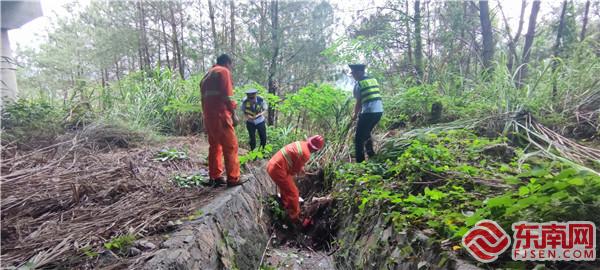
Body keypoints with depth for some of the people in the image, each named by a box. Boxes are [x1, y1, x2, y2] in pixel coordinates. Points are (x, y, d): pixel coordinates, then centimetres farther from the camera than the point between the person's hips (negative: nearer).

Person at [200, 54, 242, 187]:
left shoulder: (207, 75, 25)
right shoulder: (223, 71, -1)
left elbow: (204, 97, 21)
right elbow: (227, 95, -12)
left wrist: (207, 115, 19)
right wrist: (233, 113, -11)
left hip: (208, 116, 9)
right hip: (220, 115, -8)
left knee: (214, 146, 13)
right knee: (230, 146, -5)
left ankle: (215, 177, 15)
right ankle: (233, 178, -4)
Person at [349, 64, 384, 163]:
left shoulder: (359, 84, -4)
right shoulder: (374, 80, 16)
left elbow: (358, 102, -4)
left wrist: (355, 114, 12)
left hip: (369, 112, -7)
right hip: (379, 110, 7)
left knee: (359, 138, 2)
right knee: (366, 133, 27)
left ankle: (360, 161, 0)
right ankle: (371, 155, 30)